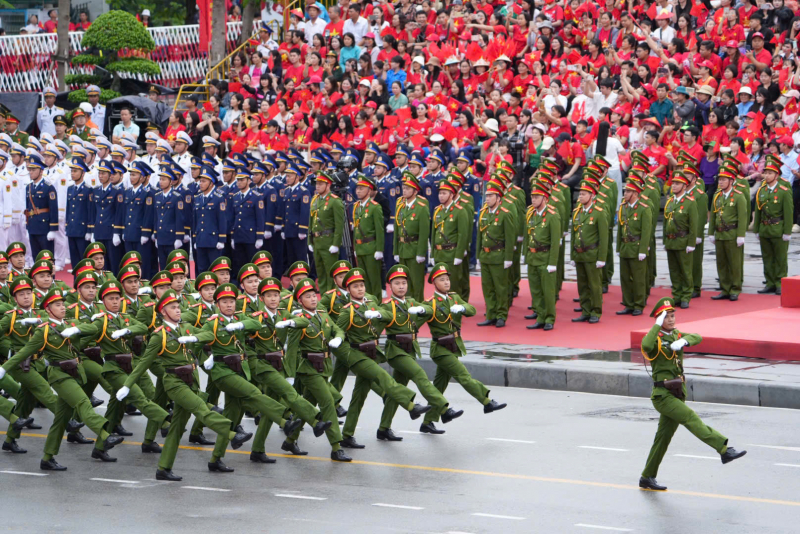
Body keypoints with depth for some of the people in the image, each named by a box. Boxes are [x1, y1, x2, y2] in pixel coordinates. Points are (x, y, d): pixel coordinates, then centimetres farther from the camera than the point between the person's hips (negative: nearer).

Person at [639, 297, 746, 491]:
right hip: (662, 395, -8)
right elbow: (646, 345, -32)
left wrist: (684, 341, -22)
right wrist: (657, 325, -22)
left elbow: (697, 338, -2)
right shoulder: (656, 338, -7)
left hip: (677, 394, 8)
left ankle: (647, 479, 19)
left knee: (663, 438, 11)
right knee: (690, 418, -24)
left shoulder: (676, 335, 14)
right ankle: (724, 450, -34)